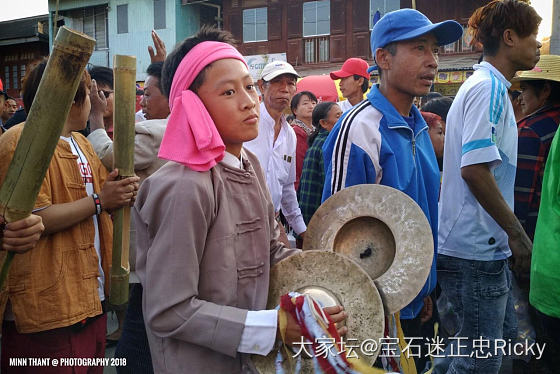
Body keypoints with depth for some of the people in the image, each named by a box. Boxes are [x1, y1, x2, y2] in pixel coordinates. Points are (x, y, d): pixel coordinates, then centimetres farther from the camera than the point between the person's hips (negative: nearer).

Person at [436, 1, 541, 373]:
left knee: (503, 333, 22)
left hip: (486, 243, 10)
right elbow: (474, 169, -24)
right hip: (475, 248, -10)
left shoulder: (489, 86, 15)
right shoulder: (489, 88, -15)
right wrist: (517, 233, -17)